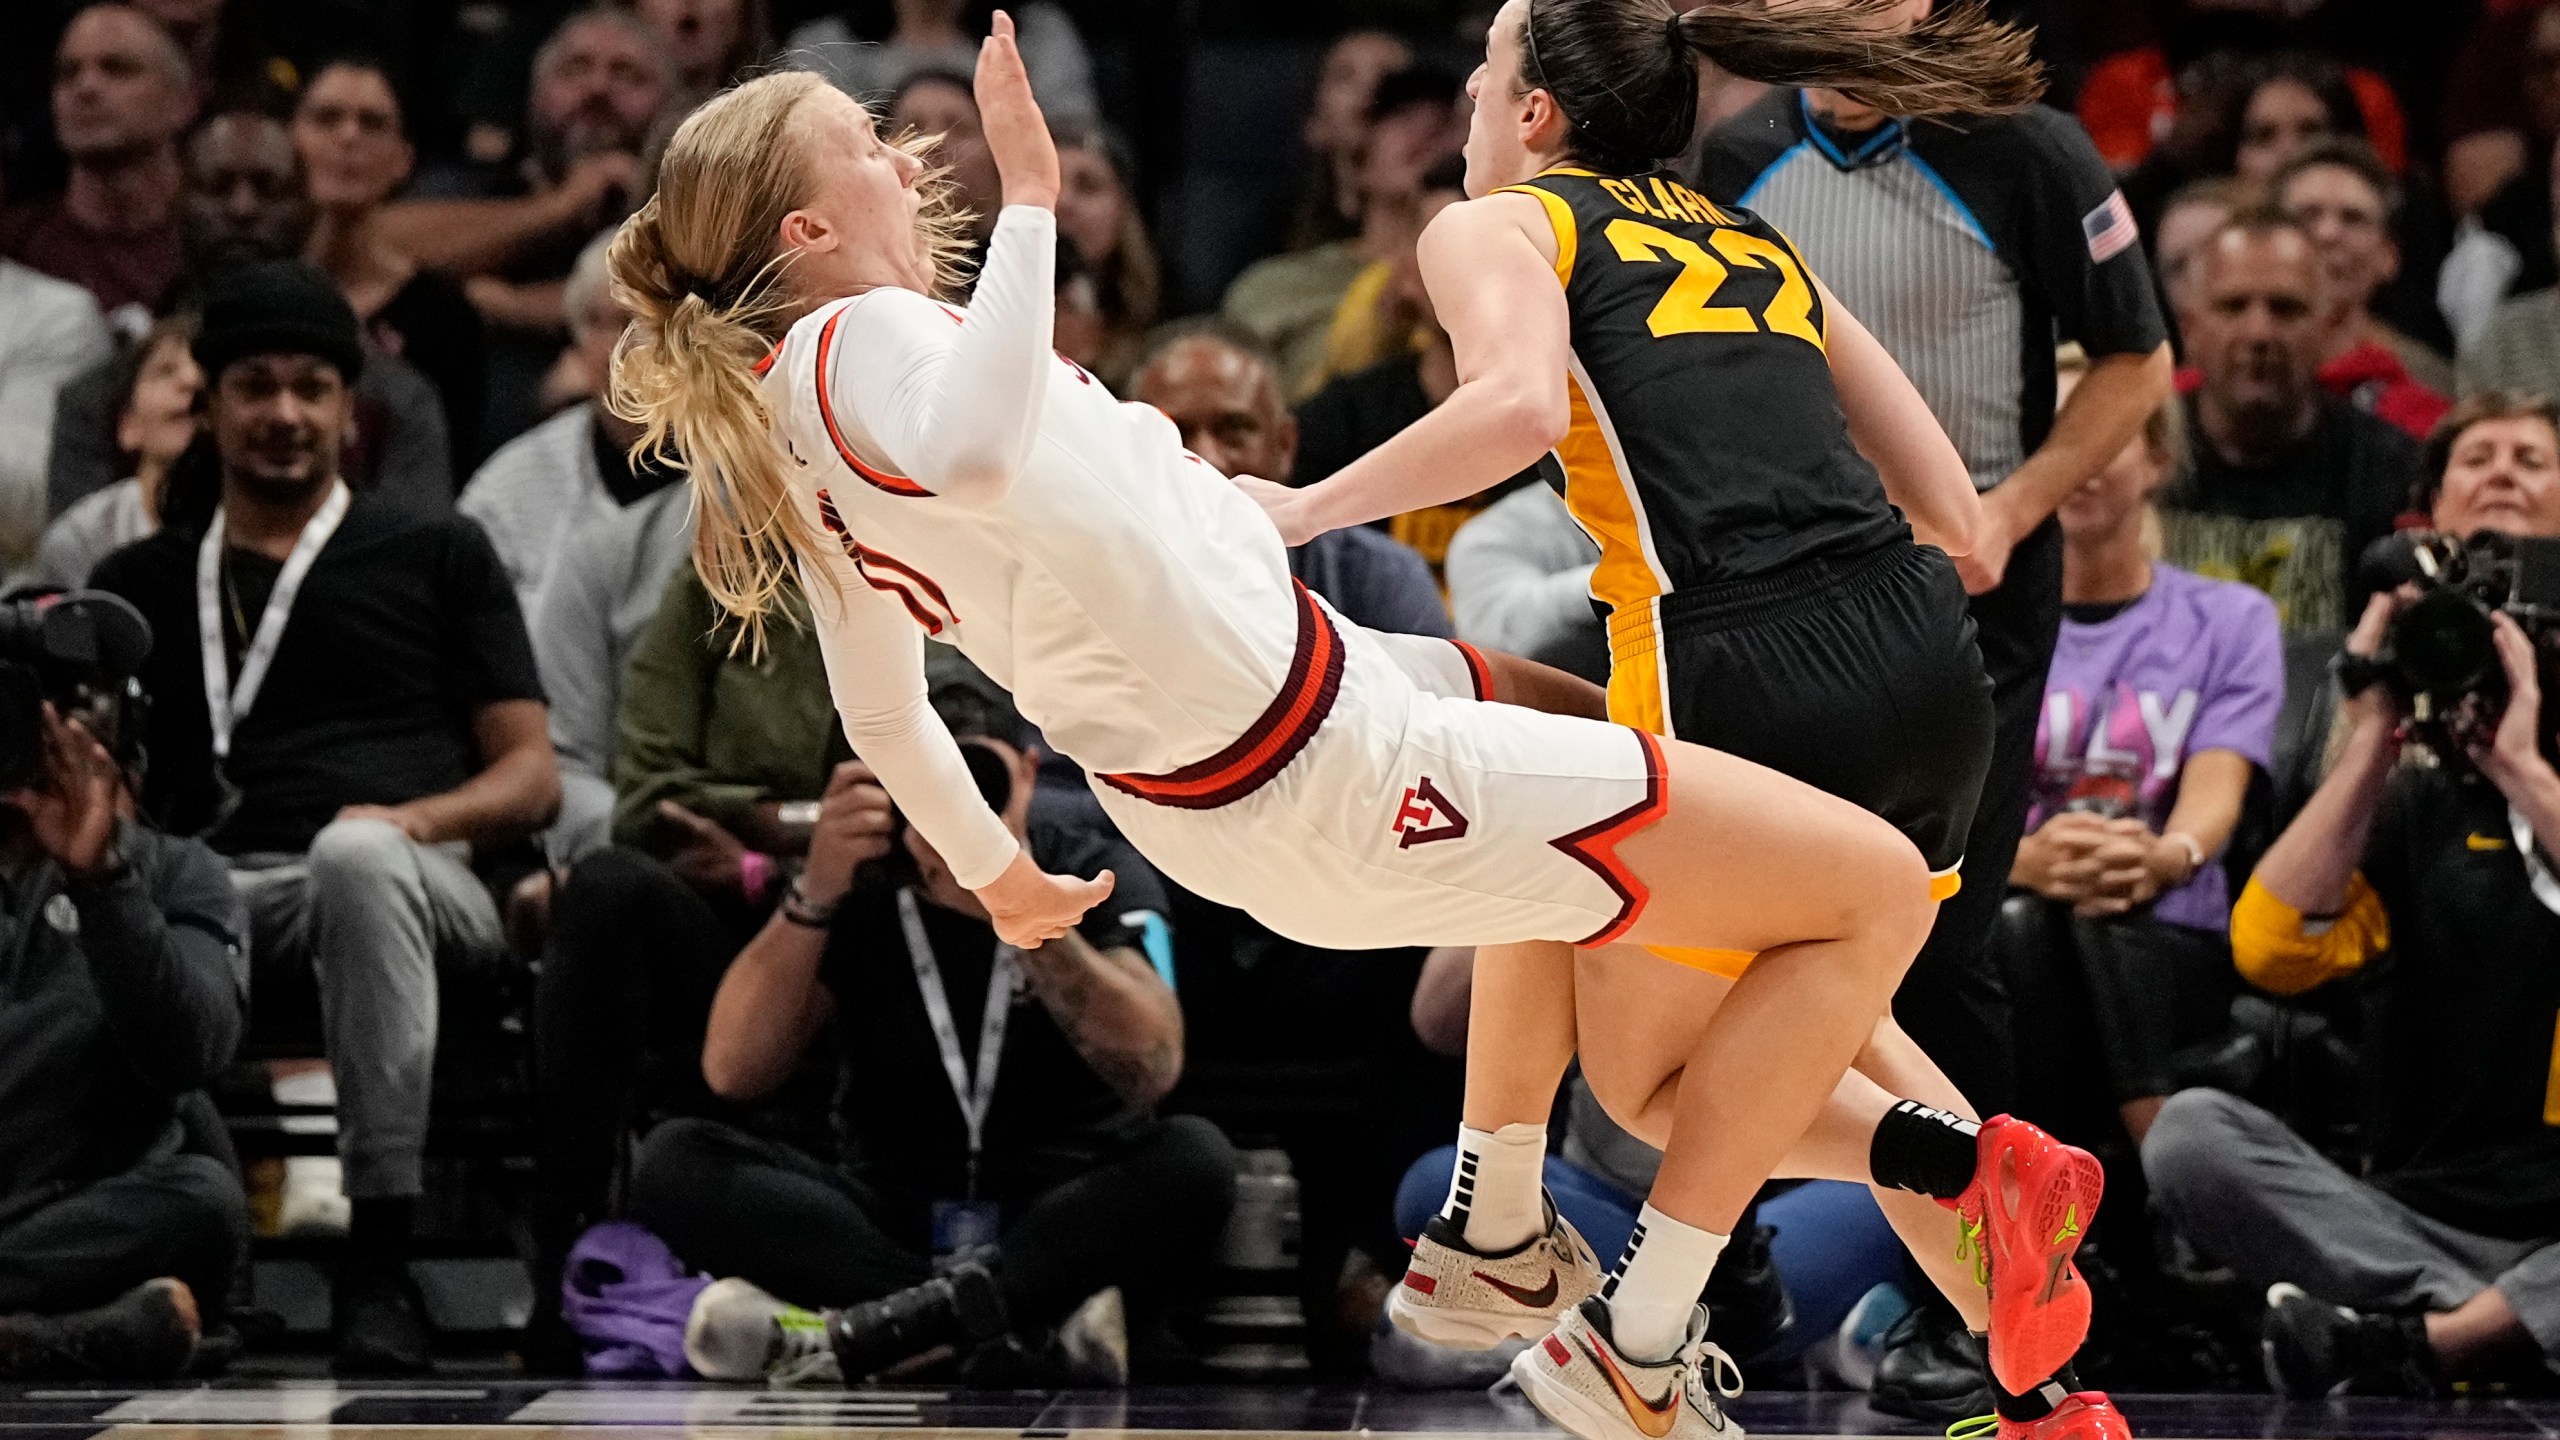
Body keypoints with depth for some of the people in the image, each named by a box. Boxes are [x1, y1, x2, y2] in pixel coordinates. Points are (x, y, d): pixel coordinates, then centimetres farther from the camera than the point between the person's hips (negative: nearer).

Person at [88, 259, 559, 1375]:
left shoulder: (436, 554, 23)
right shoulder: (141, 584, 29)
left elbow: (532, 779, 16)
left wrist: (413, 818, -5)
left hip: (411, 887, -1)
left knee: (356, 852, -42)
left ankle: (381, 1261, -42)